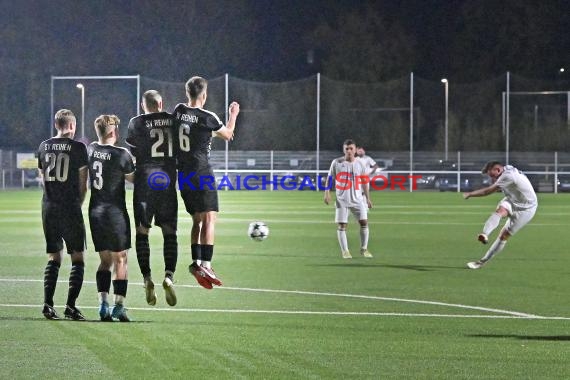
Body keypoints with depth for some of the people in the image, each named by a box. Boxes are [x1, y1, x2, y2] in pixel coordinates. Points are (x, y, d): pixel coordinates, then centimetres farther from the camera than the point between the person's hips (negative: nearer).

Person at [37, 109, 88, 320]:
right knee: (77, 258, 2)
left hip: (48, 207, 5)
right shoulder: (77, 148, -6)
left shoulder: (44, 147, 8)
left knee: (53, 258, 11)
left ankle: (48, 303, -1)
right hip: (70, 208, -4)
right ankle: (71, 306, -7)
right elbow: (83, 185, -3)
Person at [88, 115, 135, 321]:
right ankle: (119, 306, 0)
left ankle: (103, 303, -1)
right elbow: (133, 178, 1)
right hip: (115, 212, -5)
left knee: (105, 260, 12)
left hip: (95, 212, 5)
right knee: (120, 260, 4)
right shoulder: (121, 154, -13)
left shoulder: (90, 150, 2)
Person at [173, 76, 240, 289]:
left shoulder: (179, 111, 6)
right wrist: (233, 115, 24)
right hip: (202, 173, -7)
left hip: (183, 175, 7)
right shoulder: (207, 118, -11)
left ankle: (196, 262, 7)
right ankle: (205, 265, -19)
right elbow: (227, 135, 7)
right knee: (209, 219, -9)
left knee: (197, 220, 15)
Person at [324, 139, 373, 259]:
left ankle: (364, 249, 7)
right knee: (342, 225, -1)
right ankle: (345, 251, 8)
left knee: (364, 222, -6)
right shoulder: (336, 162, -2)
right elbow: (330, 178, 3)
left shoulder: (360, 164, 4)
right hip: (342, 199, -1)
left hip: (357, 198, 1)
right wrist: (327, 193, -7)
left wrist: (368, 198, 8)